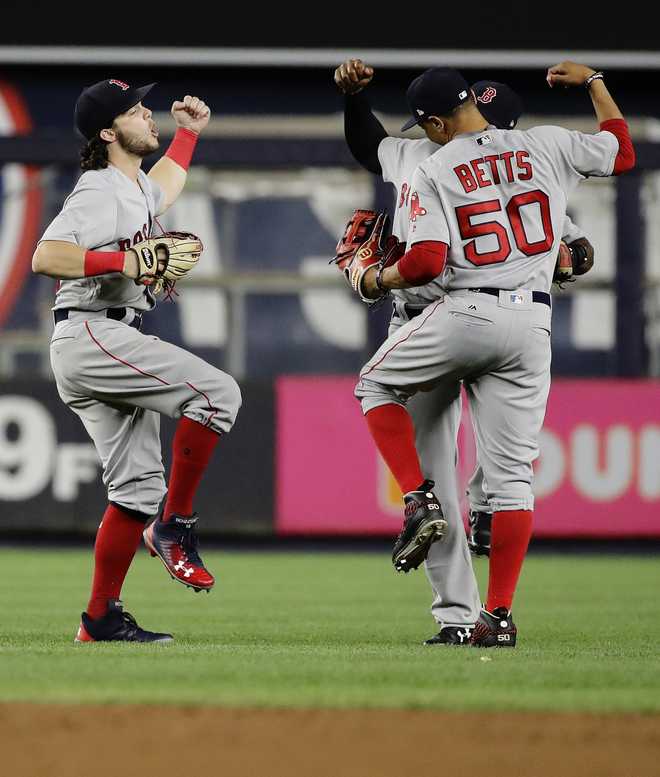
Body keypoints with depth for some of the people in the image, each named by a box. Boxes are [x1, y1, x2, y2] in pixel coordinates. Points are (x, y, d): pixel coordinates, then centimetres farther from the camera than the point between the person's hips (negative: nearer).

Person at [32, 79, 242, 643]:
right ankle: (175, 527, -13)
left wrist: (188, 133, 42)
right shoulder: (99, 191, -11)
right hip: (91, 335, -10)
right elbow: (45, 258, -23)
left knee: (139, 486, 6)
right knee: (218, 392, -19)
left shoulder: (135, 188, 20)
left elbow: (161, 192, 47)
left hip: (111, 343, 10)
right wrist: (124, 262, -28)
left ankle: (102, 619, 7)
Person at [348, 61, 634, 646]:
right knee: (512, 472, 5)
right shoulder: (548, 146, 6)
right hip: (532, 324, 3)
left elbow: (425, 262, -12)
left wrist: (379, 280, 8)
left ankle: (418, 499, 4)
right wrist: (593, 82, 32)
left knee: (377, 384, 24)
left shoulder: (435, 170, -3)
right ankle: (499, 615, 1)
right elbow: (623, 153, 21)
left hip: (465, 314, -3)